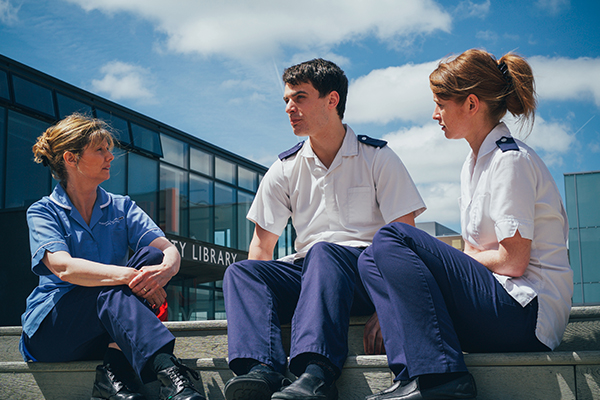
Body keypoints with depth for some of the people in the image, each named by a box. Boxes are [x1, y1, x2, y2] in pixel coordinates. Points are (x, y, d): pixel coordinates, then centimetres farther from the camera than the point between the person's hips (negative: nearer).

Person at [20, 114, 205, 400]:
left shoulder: (122, 208, 13)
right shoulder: (43, 212, 1)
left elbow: (170, 250, -5)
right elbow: (64, 268, -20)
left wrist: (165, 269, -30)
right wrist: (129, 276, -34)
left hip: (108, 329, 4)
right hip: (49, 328, -3)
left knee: (151, 256, -21)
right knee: (112, 293, -33)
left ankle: (114, 372, -30)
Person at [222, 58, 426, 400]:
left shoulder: (378, 157, 4)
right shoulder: (284, 170, 13)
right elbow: (262, 246, 11)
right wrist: (258, 300, -8)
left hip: (367, 274, -4)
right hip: (306, 272, 4)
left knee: (323, 252, -36)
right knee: (240, 271, -21)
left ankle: (317, 373, -52)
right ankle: (262, 369, -42)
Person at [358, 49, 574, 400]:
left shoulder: (511, 159, -10)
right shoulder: (473, 164, 18)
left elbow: (512, 261, -16)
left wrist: (441, 261, -2)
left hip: (527, 312, -9)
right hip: (495, 303, 9)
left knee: (391, 237, -17)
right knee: (372, 260, 3)